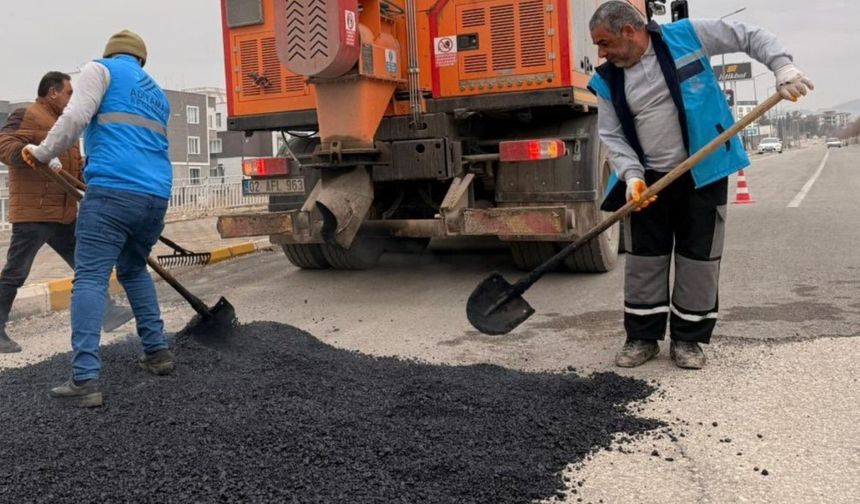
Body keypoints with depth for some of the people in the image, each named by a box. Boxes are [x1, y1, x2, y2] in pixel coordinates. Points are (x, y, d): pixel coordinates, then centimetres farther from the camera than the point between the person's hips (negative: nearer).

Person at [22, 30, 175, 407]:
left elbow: (75, 117, -6)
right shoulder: (157, 94, 29)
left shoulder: (101, 69, 10)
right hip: (157, 195, 7)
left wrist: (43, 153, 7)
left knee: (90, 279, -6)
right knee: (134, 270, 24)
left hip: (114, 190, -6)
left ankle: (85, 380, -13)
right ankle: (157, 351, 21)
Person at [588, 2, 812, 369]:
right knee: (643, 259, 5)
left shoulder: (687, 35, -5)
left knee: (699, 257, 3)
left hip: (703, 173, -2)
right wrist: (631, 174, -15)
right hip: (648, 179, 3)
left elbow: (750, 37, 1)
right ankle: (642, 337, 18)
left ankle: (688, 338, 17)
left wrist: (783, 67, -13)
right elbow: (612, 136, 0)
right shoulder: (608, 81, 1)